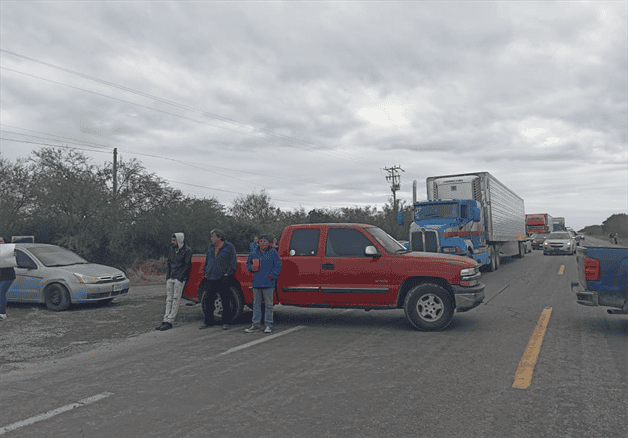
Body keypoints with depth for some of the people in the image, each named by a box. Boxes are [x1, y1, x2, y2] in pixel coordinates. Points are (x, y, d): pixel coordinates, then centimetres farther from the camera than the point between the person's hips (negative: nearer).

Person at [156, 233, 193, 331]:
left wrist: (180, 278, -13)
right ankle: (165, 321, 8)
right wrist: (167, 277, 9)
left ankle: (169, 322, -6)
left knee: (175, 300, -6)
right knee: (168, 300, 6)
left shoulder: (187, 250, -5)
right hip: (170, 278, 7)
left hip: (179, 279, -7)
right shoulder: (172, 249, 15)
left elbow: (187, 265, -8)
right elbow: (168, 263, 19)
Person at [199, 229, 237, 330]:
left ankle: (226, 322, 10)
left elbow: (233, 262, -4)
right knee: (208, 301, 7)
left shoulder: (229, 247, -1)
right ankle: (208, 322, 18)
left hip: (223, 279, -5)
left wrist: (227, 274, -11)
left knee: (225, 302, 1)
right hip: (211, 279, 5)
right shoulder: (210, 247, 16)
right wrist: (205, 272, 12)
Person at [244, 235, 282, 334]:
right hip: (256, 283, 4)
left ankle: (268, 325, 8)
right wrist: (251, 268, 3)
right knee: (256, 305, 9)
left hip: (268, 284, -4)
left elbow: (278, 265, -1)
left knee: (268, 305, 1)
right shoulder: (254, 254, 13)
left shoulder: (273, 252, 1)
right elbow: (248, 263, 25)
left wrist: (272, 275, -10)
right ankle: (256, 324, 16)